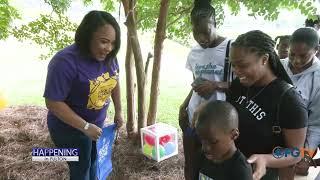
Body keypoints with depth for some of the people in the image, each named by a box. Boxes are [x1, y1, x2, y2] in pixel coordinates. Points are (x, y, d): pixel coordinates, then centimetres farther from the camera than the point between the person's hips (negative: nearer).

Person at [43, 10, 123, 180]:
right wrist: (85, 127, -25)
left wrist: (118, 112, 8)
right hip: (69, 129, -6)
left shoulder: (109, 57, -10)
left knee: (95, 161, 24)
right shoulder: (66, 61, -30)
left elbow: (114, 83, 7)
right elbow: (53, 102, -27)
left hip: (97, 123, 6)